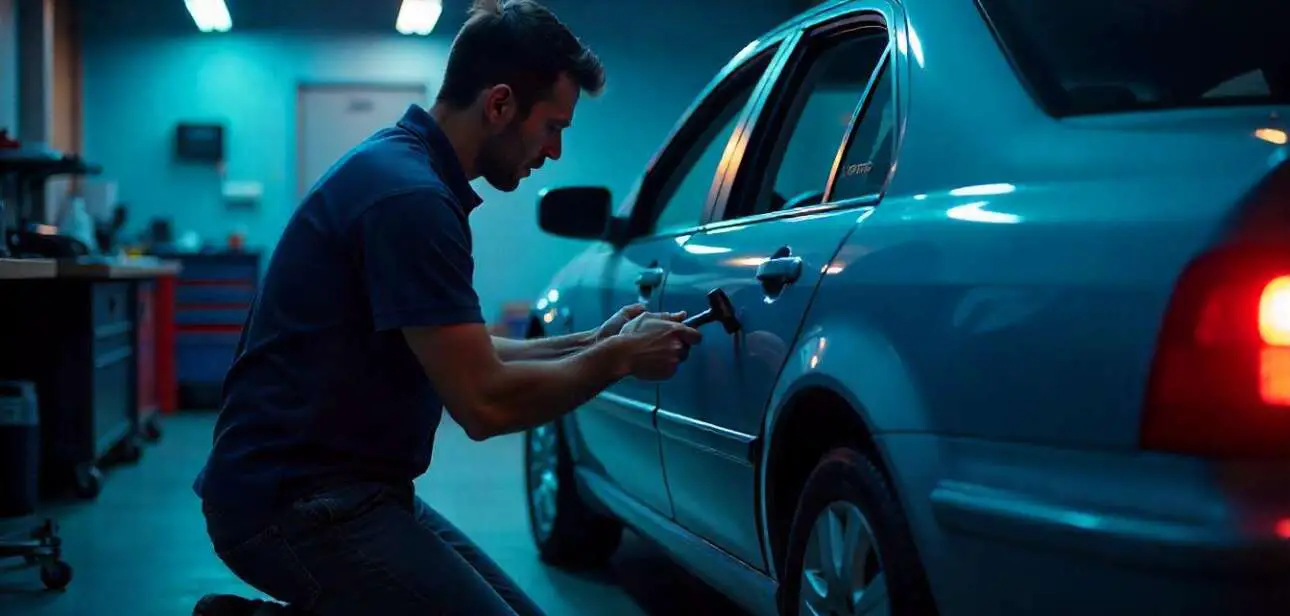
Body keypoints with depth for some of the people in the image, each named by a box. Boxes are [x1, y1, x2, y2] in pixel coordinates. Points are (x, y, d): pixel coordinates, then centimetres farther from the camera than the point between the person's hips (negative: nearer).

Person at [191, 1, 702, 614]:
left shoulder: (401, 167, 12)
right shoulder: (408, 196, -20)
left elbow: (465, 358, 20)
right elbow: (484, 402, -22)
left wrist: (591, 343, 12)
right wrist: (618, 359, -8)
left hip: (344, 485, 10)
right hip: (293, 498, -10)